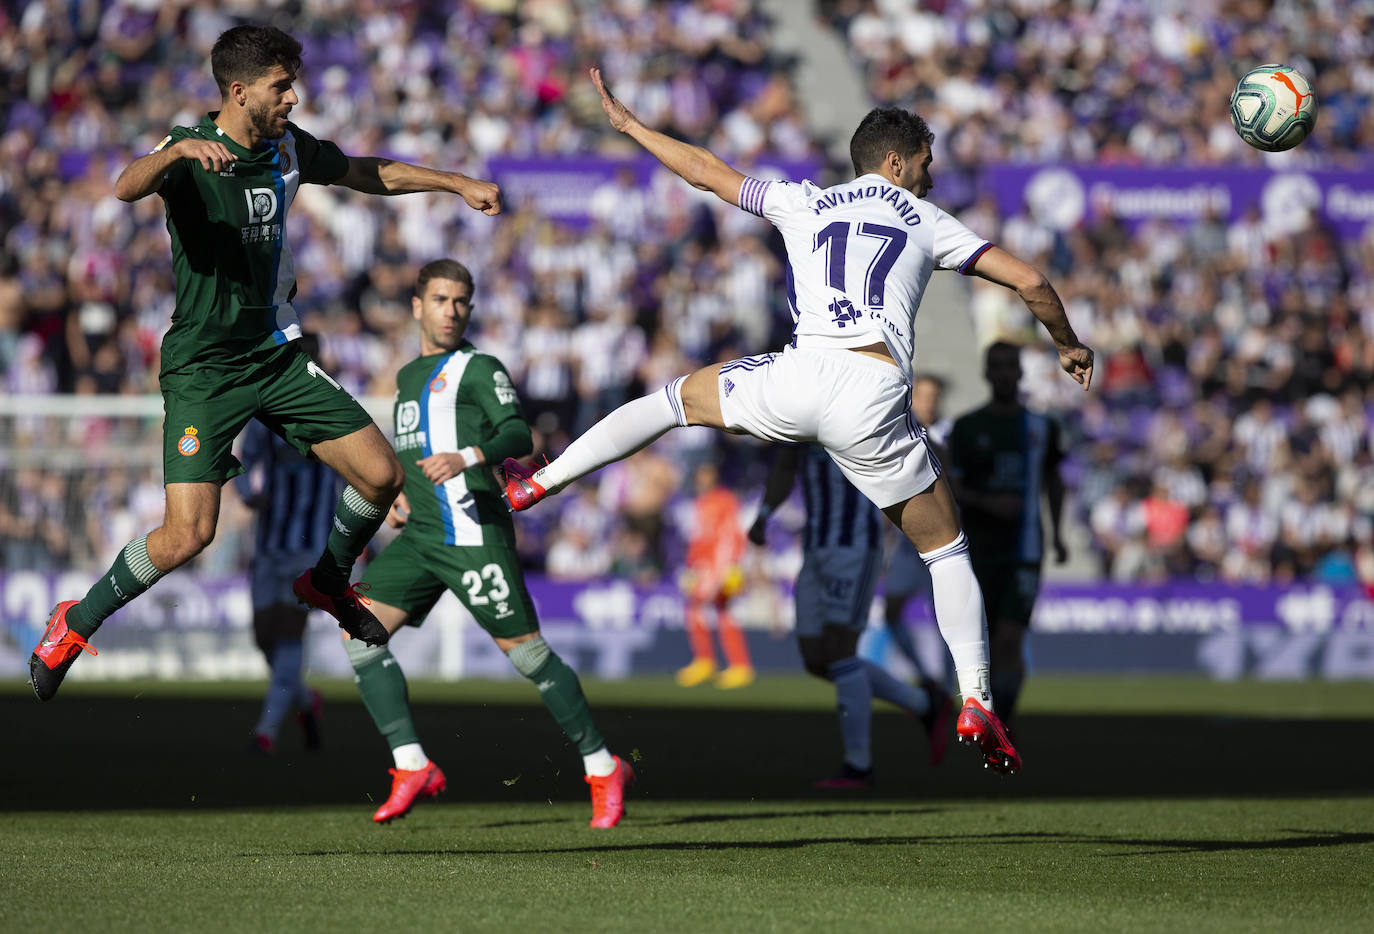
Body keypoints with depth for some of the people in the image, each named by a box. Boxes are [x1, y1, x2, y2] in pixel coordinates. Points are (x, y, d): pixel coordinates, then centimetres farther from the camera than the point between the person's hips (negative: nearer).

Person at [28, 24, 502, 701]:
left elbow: (367, 173, 23)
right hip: (202, 366, -6)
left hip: (277, 354, 6)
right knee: (188, 533, -17)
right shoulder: (189, 151, -16)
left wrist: (455, 182, 21)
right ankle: (74, 624, 5)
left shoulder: (289, 149, 3)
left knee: (381, 474, -1)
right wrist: (179, 152, -57)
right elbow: (128, 188, -38)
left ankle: (328, 581, 28)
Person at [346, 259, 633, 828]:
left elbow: (518, 435, -16)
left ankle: (603, 769, 5)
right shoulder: (409, 376, 22)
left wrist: (466, 459, -33)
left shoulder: (478, 369, -2)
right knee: (359, 632, -8)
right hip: (420, 532, 7)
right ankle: (412, 768, -8)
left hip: (472, 532, -7)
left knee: (525, 651, -8)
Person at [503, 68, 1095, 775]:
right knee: (945, 549, 13)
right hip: (875, 397, -1)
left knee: (677, 399, 30)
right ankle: (976, 704, 4)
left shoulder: (804, 205, 21)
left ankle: (536, 482, 29)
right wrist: (1068, 345, 33)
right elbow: (1029, 282, 13)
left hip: (799, 375, 1)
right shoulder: (927, 222, 17)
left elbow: (708, 173, 29)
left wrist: (626, 123, 43)